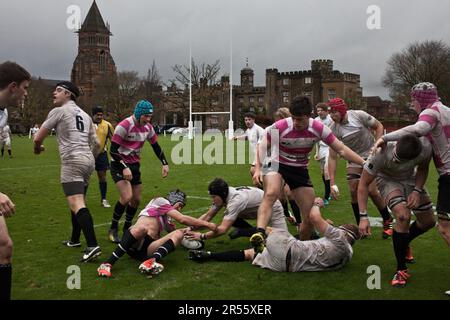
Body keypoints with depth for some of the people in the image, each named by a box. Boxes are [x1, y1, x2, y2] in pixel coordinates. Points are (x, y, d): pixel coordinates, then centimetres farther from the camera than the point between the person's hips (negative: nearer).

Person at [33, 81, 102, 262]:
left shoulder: (59, 111, 0)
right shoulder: (85, 115, 21)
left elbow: (38, 138, 4)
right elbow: (96, 144, 20)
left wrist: (37, 149, 25)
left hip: (72, 162, -8)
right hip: (88, 161, 8)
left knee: (77, 204, -17)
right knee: (77, 202, 21)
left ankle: (93, 246, -29)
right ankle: (75, 240, 32)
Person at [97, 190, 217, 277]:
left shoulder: (167, 219, 31)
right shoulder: (160, 201, 9)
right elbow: (183, 219, -1)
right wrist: (206, 224, 2)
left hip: (147, 251, 6)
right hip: (134, 245, -6)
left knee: (179, 233, -14)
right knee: (141, 228, -40)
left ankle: (151, 261, -41)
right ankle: (107, 264, -37)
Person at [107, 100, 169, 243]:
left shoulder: (148, 127, 0)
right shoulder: (124, 126, -22)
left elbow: (156, 146, 12)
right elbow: (113, 150, -22)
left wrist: (165, 163, 3)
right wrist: (124, 168, -29)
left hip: (135, 165, 7)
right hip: (119, 165, -7)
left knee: (136, 199, 8)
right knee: (127, 196, -22)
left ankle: (127, 228, 28)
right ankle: (113, 229, -4)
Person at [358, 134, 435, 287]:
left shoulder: (425, 147, -32)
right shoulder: (381, 153, -40)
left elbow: (423, 168, -6)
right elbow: (364, 184, -28)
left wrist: (417, 191, -21)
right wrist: (363, 216, -33)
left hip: (410, 178, 4)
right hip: (387, 179, -4)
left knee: (429, 221, 7)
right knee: (403, 215, -28)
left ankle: (404, 244, 39)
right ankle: (401, 270, -12)